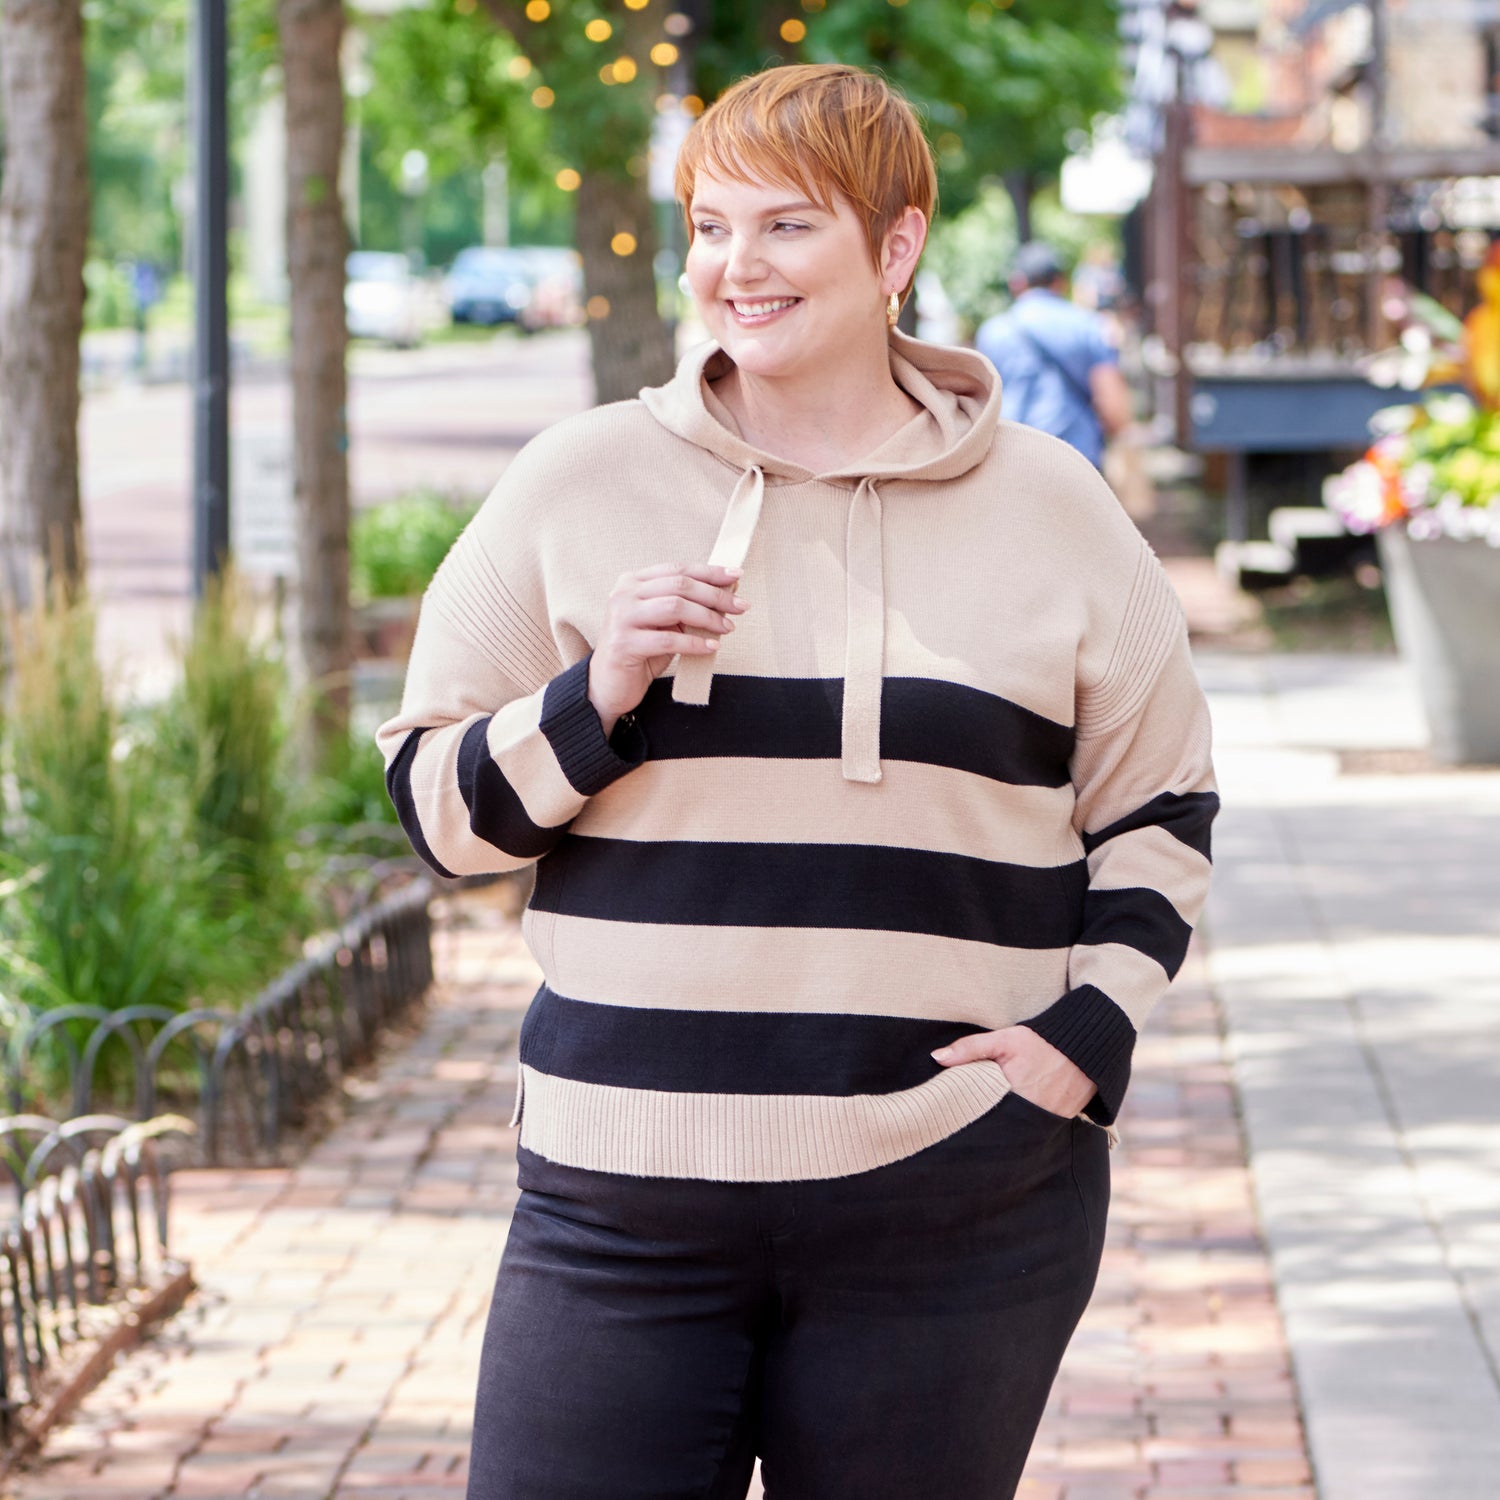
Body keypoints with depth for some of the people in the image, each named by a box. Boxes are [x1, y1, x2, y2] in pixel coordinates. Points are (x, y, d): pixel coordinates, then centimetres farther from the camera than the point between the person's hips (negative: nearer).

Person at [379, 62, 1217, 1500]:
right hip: (628, 1203, 0)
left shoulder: (1049, 511, 7)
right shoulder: (575, 487, 5)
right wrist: (594, 697, -12)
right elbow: (435, 799, 6)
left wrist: (1088, 1032, 1)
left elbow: (1157, 811, 15)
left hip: (955, 1215, 0)